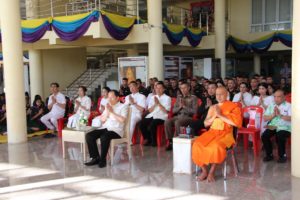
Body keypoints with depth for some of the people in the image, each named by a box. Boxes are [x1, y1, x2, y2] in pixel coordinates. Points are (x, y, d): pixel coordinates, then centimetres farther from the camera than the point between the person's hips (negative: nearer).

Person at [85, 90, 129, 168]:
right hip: (105, 128, 7)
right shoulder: (108, 106, 22)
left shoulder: (123, 106, 3)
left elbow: (122, 120, -14)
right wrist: (107, 111, 1)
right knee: (89, 135, -16)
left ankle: (102, 159, -20)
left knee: (104, 137, -37)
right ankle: (95, 158, -10)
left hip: (116, 130, -7)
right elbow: (102, 120, 17)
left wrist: (112, 112, -10)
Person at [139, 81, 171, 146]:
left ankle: (153, 141, -12)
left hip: (161, 117, -5)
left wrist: (158, 103, -9)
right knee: (141, 124, -23)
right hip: (151, 115, 5)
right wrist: (155, 104, -4)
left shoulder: (167, 98, 6)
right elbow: (150, 110, 12)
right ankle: (148, 140, -2)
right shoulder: (153, 97, 20)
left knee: (152, 124, -34)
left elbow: (166, 111, -5)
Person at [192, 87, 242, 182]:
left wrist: (220, 115, -11)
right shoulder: (212, 107, 17)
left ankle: (212, 171, -17)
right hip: (212, 132, 5)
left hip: (225, 133, -4)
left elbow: (237, 122, -12)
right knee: (197, 145, -24)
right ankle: (204, 170, -9)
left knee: (216, 146, -37)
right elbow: (206, 123, 14)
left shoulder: (233, 106, 2)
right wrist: (214, 115, -4)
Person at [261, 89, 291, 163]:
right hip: (272, 126, 4)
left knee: (279, 137, -34)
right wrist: (273, 115, -8)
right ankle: (269, 155, -2)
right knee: (264, 136, -22)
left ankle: (282, 155, -8)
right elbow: (265, 118, 9)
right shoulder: (271, 106, 15)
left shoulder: (288, 106, 1)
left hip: (284, 127, -4)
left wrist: (280, 115, -18)